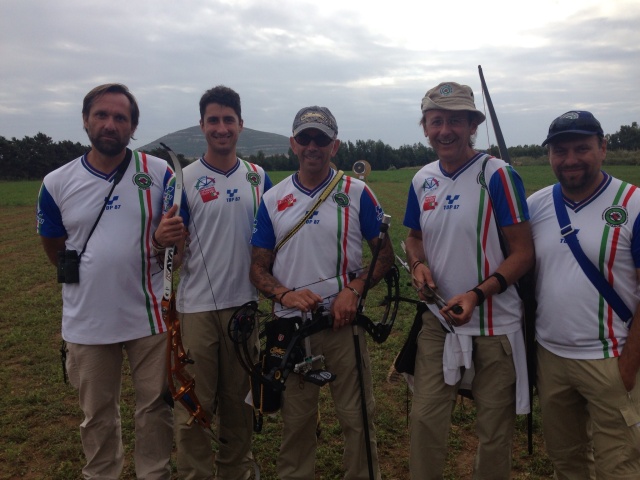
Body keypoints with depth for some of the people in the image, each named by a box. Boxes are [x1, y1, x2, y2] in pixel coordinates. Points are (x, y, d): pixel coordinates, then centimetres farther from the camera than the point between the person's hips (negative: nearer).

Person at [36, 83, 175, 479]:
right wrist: (95, 274, 5)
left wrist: (171, 240, -21)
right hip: (88, 322, 1)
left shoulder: (159, 173, -4)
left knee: (156, 409, 13)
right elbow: (55, 250, 11)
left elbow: (176, 233, 2)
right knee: (98, 416, 18)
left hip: (150, 316, -1)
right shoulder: (57, 183, -1)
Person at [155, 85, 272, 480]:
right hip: (197, 306, -2)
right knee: (195, 404, 5)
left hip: (244, 303, 3)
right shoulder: (183, 180, -4)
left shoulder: (259, 178, 5)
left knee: (239, 400, 16)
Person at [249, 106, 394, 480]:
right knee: (295, 419, 15)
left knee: (358, 417, 8)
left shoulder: (357, 193, -1)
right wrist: (283, 294, -14)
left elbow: (385, 253, 2)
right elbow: (259, 266, 6)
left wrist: (354, 289, -14)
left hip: (344, 322, -1)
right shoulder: (273, 199, 5)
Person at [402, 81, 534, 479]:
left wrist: (477, 295, -25)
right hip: (438, 319, 4)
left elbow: (523, 252, -13)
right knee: (425, 418, 9)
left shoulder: (498, 175, -12)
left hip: (495, 323, -4)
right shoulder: (422, 180, 4)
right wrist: (418, 264, -5)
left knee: (494, 430, 12)